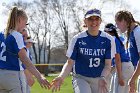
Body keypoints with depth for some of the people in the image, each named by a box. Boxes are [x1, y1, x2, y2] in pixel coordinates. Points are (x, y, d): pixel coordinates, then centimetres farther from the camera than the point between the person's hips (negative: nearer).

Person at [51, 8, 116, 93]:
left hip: (99, 79, 3)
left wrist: (102, 78, -28)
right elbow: (70, 63, -7)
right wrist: (61, 77, -27)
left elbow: (107, 65, -7)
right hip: (80, 78, -2)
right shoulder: (77, 39, -9)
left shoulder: (108, 40, -6)